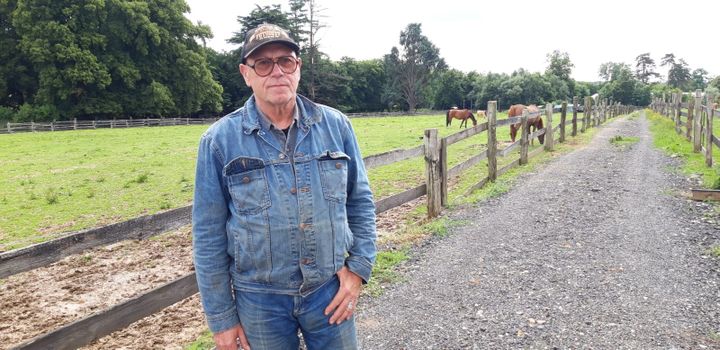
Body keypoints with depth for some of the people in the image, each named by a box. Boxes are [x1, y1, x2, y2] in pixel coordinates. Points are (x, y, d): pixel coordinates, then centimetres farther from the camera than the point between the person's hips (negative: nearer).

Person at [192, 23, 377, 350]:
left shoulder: (336, 125, -4)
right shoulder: (219, 140, -9)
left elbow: (361, 201, 5)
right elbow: (209, 236, -5)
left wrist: (359, 267, -2)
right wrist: (221, 318, -2)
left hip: (331, 290, 2)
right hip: (259, 300, -1)